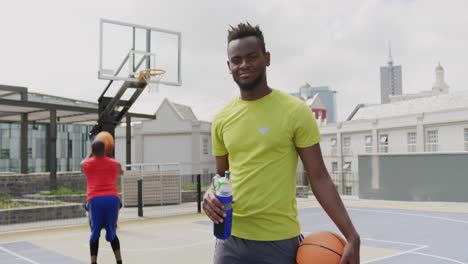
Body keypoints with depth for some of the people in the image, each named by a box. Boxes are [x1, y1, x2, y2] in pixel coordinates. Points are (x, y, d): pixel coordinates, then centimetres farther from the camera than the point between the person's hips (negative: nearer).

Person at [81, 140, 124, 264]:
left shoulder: (85, 164, 13)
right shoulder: (115, 164, 16)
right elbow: (120, 172, 41)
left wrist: (92, 153, 47)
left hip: (95, 200, -1)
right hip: (112, 199, 1)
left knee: (95, 233, 11)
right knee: (112, 232, 14)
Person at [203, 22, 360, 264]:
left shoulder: (295, 111, -8)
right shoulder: (222, 119, 4)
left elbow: (319, 177, -7)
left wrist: (352, 236, -13)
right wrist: (211, 193, -7)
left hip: (280, 241, -3)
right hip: (231, 238, 4)